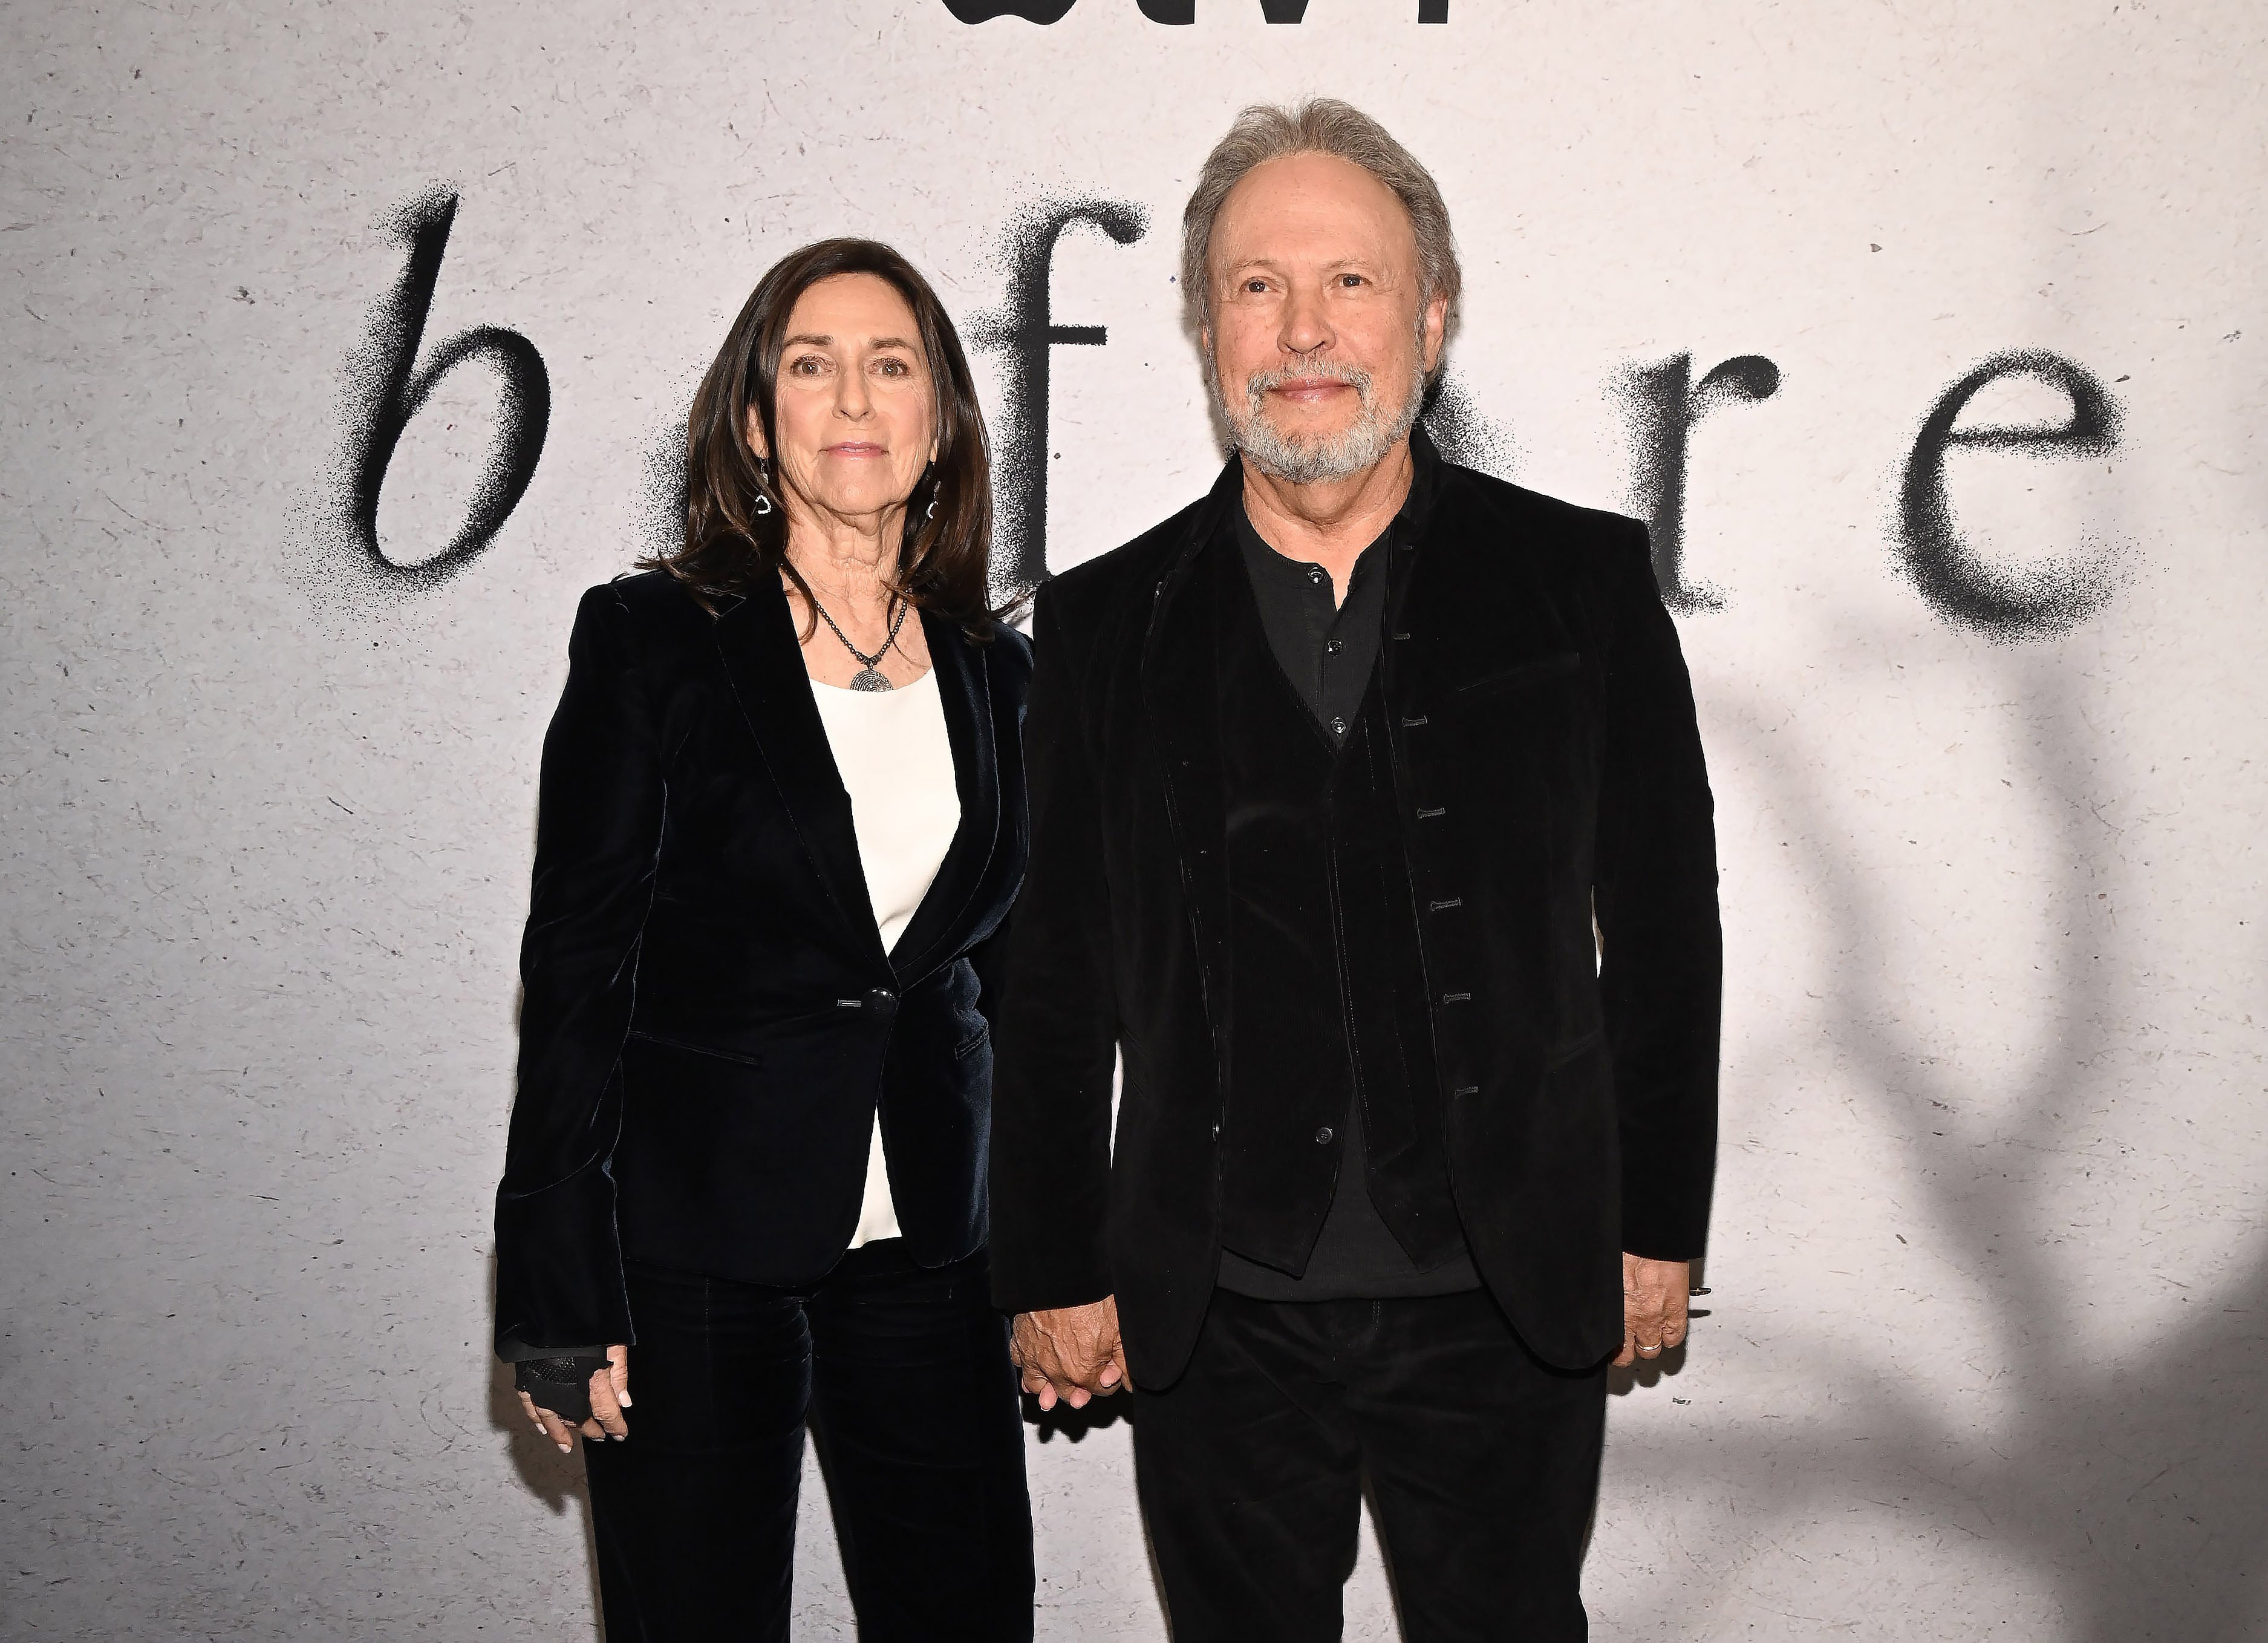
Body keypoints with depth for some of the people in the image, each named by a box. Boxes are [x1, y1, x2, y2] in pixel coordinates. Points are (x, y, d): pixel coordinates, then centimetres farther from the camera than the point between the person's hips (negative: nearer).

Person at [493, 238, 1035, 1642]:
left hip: (929, 1247, 4)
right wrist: (567, 1308, -10)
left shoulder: (994, 672, 7)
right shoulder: (653, 641, -5)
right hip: (695, 1247, -3)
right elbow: (576, 975, -7)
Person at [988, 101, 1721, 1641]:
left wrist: (1659, 1228, 2)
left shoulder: (1580, 579, -1)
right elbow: (1056, 982, 4)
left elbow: (1663, 927, 3)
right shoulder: (1107, 622, 1)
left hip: (1510, 1314, 0)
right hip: (1218, 1325, 1)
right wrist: (1055, 1274, 4)